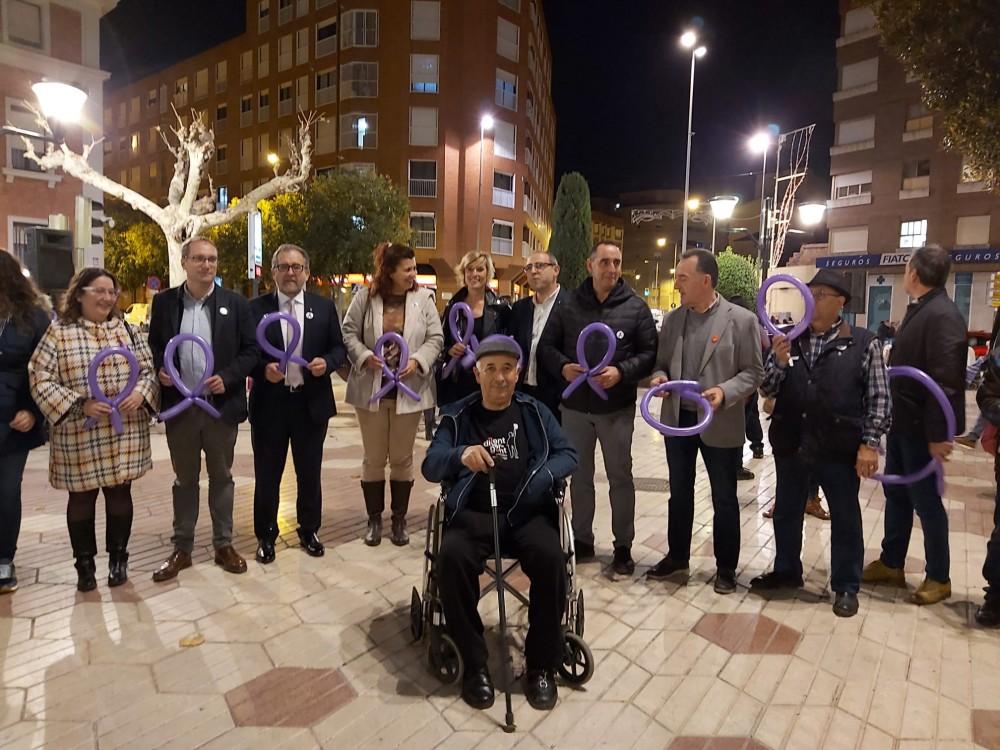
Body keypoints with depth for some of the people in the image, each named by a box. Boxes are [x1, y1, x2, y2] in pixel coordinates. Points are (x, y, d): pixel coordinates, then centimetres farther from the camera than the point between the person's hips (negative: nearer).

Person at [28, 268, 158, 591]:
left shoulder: (125, 329, 7)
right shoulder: (58, 333, -3)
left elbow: (149, 369, 8)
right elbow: (41, 380, -7)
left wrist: (141, 393, -12)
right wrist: (80, 405, -18)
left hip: (125, 432, 2)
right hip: (79, 435, -2)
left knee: (120, 493, 11)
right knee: (82, 498, 10)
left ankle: (118, 558, 28)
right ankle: (85, 563, 27)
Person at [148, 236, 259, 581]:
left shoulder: (236, 302, -1)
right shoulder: (164, 301, 4)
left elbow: (251, 349, -1)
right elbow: (153, 345, 11)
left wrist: (228, 377, -14)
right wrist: (159, 369, -9)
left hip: (222, 404, -1)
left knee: (221, 477, 11)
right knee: (185, 479, 13)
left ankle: (224, 544, 25)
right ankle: (182, 548, 26)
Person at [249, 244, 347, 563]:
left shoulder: (324, 307, 4)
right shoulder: (256, 308, 0)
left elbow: (339, 348, 5)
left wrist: (326, 362, -15)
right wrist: (263, 369, -19)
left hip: (312, 403, 1)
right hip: (269, 403, -1)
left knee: (310, 473, 14)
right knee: (267, 475, 11)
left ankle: (309, 531, 32)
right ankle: (265, 536, 29)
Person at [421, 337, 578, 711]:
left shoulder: (534, 411, 11)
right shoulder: (457, 416, 7)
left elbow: (567, 454, 6)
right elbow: (430, 466, -4)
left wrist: (543, 476, -16)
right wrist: (460, 456, -27)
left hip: (527, 511, 1)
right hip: (473, 513, 0)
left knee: (550, 557, -28)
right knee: (451, 557, -30)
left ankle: (542, 665, -6)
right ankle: (474, 664, -9)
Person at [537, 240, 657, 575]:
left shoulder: (636, 307, -2)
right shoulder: (568, 305, 3)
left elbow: (649, 352, -3)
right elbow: (546, 346, 6)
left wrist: (622, 372, -20)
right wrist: (562, 367, -14)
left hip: (617, 408, -1)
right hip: (575, 406, 2)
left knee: (620, 476, 9)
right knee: (579, 475, 13)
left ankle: (623, 546, 25)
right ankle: (582, 540, 30)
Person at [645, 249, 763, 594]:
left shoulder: (741, 319, -8)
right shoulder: (673, 319, 5)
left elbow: (753, 372, -7)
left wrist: (725, 392, -23)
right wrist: (659, 376, -11)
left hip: (720, 423, -4)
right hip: (677, 418, 4)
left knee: (724, 499, 10)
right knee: (679, 493, 17)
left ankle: (726, 567, 29)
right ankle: (677, 555, 34)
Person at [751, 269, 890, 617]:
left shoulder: (864, 343, -4)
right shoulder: (788, 339, 4)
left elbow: (879, 398, -3)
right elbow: (768, 390, 4)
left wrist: (869, 443, -9)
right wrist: (778, 362, -14)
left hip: (839, 448, -3)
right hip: (791, 445, 4)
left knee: (845, 519, 12)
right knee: (786, 512, 16)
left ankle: (846, 586, 30)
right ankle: (786, 570, 36)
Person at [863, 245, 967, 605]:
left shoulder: (942, 315, -19)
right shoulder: (918, 311, 11)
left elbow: (945, 380, -24)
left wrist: (938, 433, -25)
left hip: (921, 427, -9)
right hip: (901, 422, 9)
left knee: (925, 499, 4)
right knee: (896, 493, 16)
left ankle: (939, 577, 22)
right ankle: (890, 563, 29)